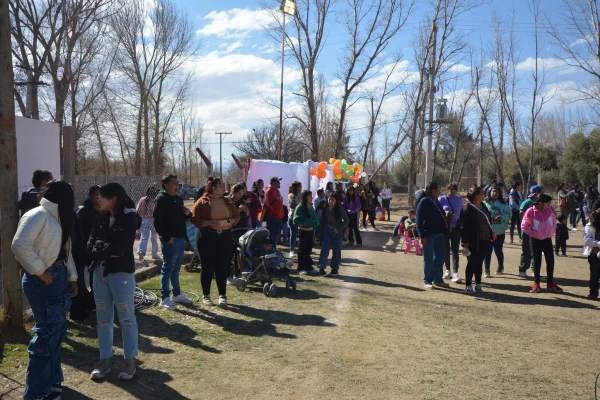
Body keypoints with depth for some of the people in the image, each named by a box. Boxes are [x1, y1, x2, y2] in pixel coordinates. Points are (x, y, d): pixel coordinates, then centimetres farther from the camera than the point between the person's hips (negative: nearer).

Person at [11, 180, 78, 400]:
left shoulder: (57, 218, 15)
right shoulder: (38, 215, -15)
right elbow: (19, 245, -26)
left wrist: (72, 276, 13)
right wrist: (39, 271, -19)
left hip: (59, 277, 9)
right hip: (43, 280, -9)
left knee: (58, 329, 16)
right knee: (47, 332, -5)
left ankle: (51, 379, 31)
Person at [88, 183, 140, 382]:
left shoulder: (129, 218, -10)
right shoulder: (102, 218, 9)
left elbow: (119, 248, -18)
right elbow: (90, 246, 3)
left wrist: (100, 248, -4)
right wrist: (108, 251, -13)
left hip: (121, 273, -6)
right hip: (99, 272, 6)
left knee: (126, 318, 4)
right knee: (103, 319, 12)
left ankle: (130, 361, 15)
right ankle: (104, 360, 23)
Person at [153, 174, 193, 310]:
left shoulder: (178, 199, 15)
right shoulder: (161, 199, -10)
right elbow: (157, 221, -18)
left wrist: (187, 214, 2)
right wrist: (166, 238, -20)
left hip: (181, 238, 8)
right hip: (170, 240, -8)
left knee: (176, 268, 16)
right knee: (167, 268, -3)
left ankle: (177, 294, 26)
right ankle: (165, 298, 3)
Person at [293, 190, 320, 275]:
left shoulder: (311, 207, 11)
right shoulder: (300, 207, -12)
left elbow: (315, 218, 17)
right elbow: (296, 219, -15)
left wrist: (315, 225, 4)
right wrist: (303, 224, -19)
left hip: (310, 231, 7)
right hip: (303, 231, -7)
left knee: (308, 250, 14)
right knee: (302, 250, 0)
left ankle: (308, 267, 22)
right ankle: (301, 268, 8)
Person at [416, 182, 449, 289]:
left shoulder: (436, 201, 13)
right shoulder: (424, 201, -10)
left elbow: (441, 215, 18)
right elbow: (419, 220, -13)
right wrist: (422, 236, -18)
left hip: (439, 233, 8)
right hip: (428, 234, -8)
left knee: (440, 257, 12)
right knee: (428, 259, 2)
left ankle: (438, 279, 23)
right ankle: (427, 281, 12)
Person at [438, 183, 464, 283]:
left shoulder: (459, 199, 6)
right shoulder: (442, 199, 0)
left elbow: (462, 212, 14)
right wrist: (444, 213, -19)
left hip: (455, 228, 0)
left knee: (455, 251, -7)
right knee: (445, 250, 10)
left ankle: (455, 273, -13)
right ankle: (448, 270, 24)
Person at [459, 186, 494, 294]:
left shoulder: (483, 207, 11)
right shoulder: (468, 209, -13)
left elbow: (488, 221, 20)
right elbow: (464, 226, -15)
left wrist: (491, 233, 15)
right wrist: (465, 242, -18)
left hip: (484, 240, 7)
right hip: (473, 241, -7)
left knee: (479, 263, 13)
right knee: (471, 263, 1)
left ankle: (478, 284, 22)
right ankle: (468, 286, 10)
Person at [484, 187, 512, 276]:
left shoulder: (503, 204, 2)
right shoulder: (485, 203, -2)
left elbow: (509, 215, 0)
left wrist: (501, 217, -18)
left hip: (500, 232, 1)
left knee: (498, 250, 12)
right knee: (488, 251, -1)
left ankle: (500, 267, 34)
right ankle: (487, 270, 5)